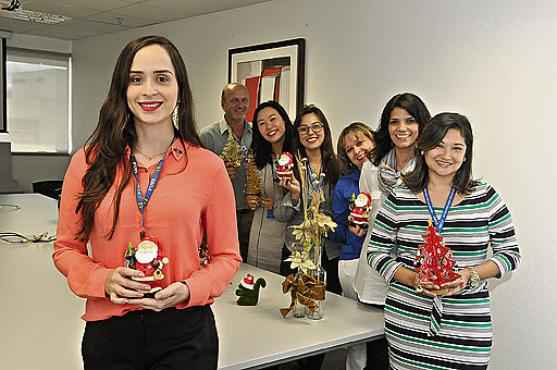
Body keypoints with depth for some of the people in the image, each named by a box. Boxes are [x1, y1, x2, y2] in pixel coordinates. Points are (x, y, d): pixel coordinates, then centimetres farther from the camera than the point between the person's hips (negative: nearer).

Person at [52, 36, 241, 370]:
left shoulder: (209, 166, -5)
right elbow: (67, 248, 6)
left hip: (184, 332, -1)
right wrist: (104, 280, -12)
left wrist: (188, 290, -14)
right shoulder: (89, 162, -1)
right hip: (107, 331, 2)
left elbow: (227, 256, 2)